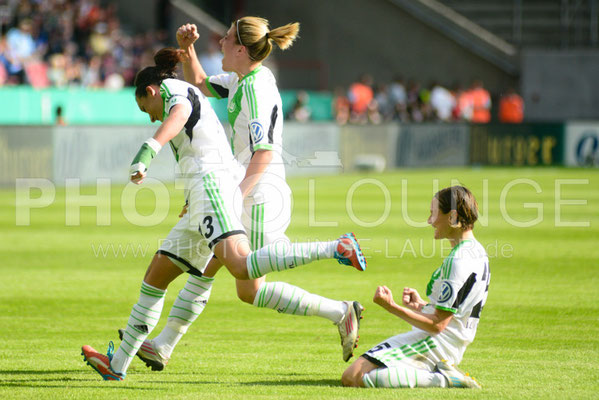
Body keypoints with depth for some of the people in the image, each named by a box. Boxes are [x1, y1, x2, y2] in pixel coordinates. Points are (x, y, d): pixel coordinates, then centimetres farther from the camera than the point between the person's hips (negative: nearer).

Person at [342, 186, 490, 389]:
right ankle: (439, 371, 5)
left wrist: (392, 307, -19)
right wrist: (421, 305, 13)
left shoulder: (457, 261, -19)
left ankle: (440, 379, -17)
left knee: (352, 377, -19)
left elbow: (437, 325, -20)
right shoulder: (478, 252, 12)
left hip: (433, 345, -10)